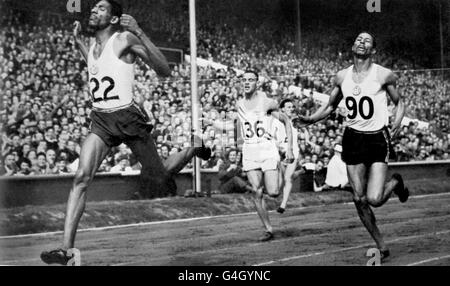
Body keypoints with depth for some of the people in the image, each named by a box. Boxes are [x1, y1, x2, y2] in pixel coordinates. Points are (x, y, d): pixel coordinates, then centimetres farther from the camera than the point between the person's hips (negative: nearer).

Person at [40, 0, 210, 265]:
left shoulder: (125, 39, -9)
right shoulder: (93, 47, 12)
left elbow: (165, 70, -17)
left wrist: (140, 33, -26)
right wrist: (78, 41, 24)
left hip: (128, 117, -5)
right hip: (101, 119, 5)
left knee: (157, 181, 8)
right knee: (82, 177, -17)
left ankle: (193, 150, 40)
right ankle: (66, 247, -21)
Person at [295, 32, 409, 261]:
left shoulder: (384, 75, -6)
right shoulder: (342, 77, 5)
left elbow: (399, 102, 6)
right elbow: (330, 106, 16)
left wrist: (397, 122, -13)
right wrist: (310, 119, -1)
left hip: (377, 139, -4)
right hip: (352, 139, 4)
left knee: (374, 199, -15)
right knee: (359, 200, 2)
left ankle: (395, 183, 21)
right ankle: (381, 247, 17)